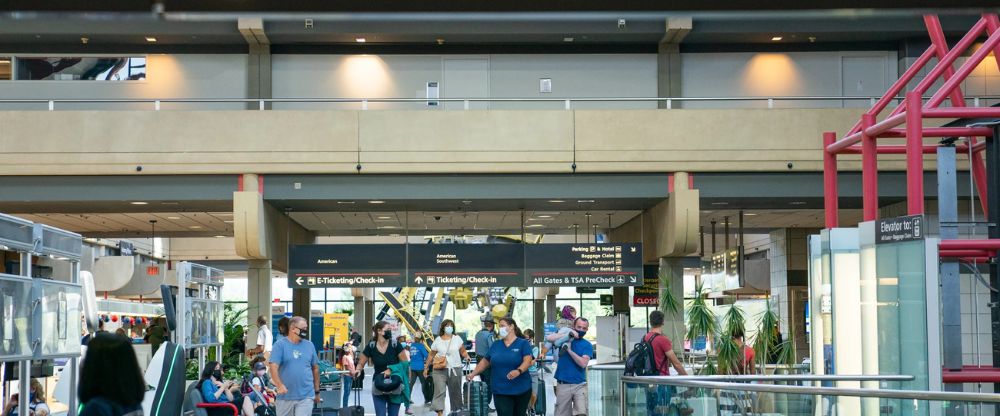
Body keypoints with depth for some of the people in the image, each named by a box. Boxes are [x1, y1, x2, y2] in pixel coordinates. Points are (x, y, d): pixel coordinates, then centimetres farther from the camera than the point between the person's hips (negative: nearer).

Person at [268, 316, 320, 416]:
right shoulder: (280, 345, -3)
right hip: (285, 396, -1)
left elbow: (315, 368, 16)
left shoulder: (309, 345, 8)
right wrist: (279, 385, -27)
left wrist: (317, 391, 18)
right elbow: (273, 367, -12)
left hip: (306, 396, 1)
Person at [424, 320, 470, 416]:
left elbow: (463, 351, 7)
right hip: (440, 370, -1)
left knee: (455, 392, 8)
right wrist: (426, 368, 9)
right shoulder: (437, 340, 5)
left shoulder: (457, 338, 5)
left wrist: (467, 356, -15)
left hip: (455, 369, 1)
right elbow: (431, 355, 10)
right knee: (440, 391, -13)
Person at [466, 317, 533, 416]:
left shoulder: (523, 343, -1)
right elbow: (485, 362, 18)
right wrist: (473, 374, 7)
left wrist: (518, 371, -33)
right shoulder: (495, 345, 11)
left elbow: (528, 361, -15)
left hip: (521, 390, -2)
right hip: (500, 391, 2)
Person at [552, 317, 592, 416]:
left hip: (580, 385, -1)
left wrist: (570, 350, -13)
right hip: (563, 385, 1)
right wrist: (568, 334, -16)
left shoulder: (587, 345, 5)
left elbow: (583, 363, -9)